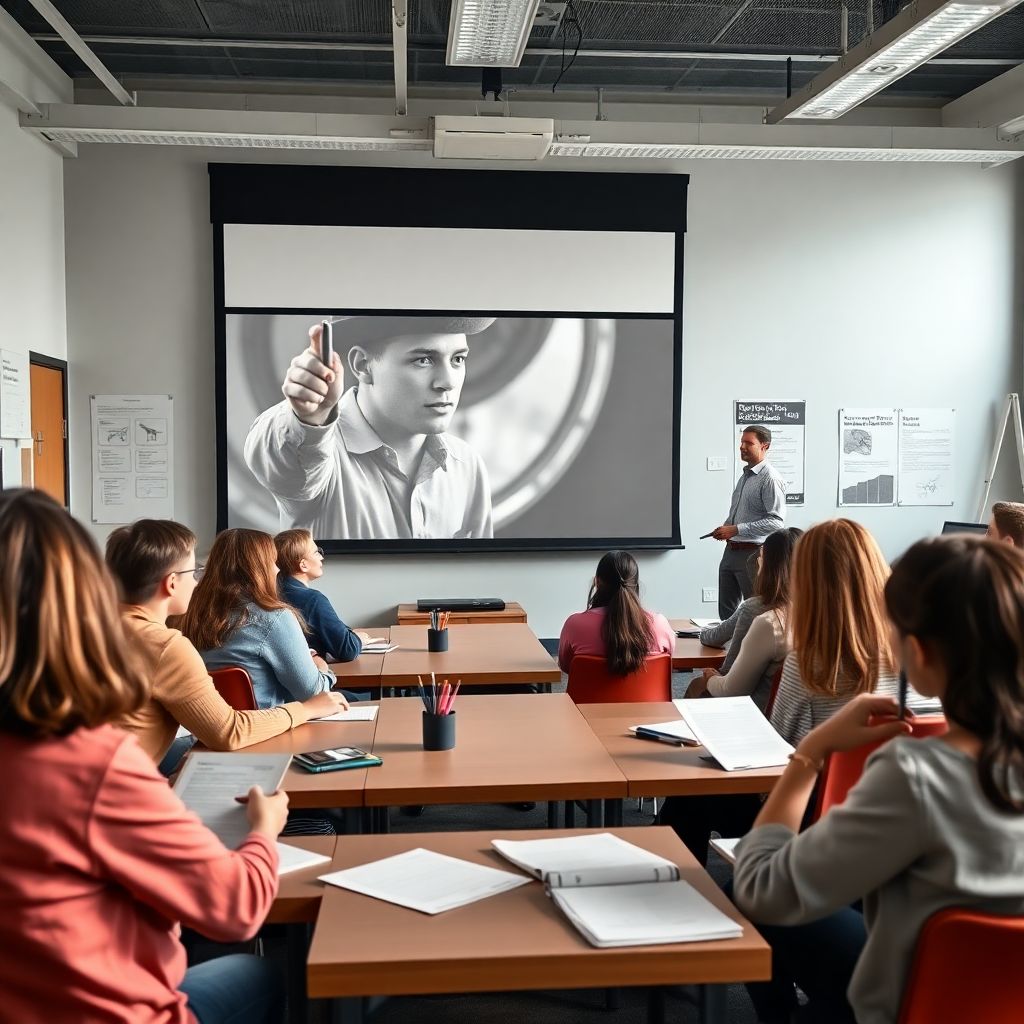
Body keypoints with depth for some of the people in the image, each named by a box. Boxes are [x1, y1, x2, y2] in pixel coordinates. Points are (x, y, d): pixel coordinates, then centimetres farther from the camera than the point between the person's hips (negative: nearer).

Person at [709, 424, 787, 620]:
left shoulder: (770, 479, -14)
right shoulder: (745, 475, 15)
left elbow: (776, 521, -22)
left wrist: (736, 529, -22)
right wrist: (725, 528, 5)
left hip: (753, 554, -9)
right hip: (731, 551, 9)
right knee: (726, 611, 13)